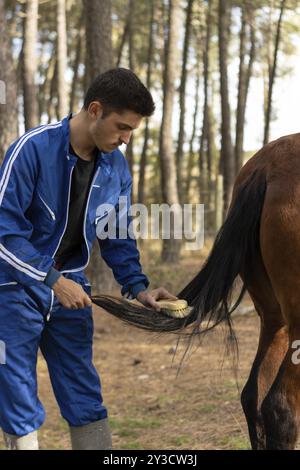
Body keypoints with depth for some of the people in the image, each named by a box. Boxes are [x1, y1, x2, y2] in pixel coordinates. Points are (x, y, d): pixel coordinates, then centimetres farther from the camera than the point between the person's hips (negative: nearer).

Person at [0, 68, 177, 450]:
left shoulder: (116, 167, -1)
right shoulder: (33, 149, -20)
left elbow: (117, 236, 11)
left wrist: (137, 287, -3)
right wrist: (53, 280, -23)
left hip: (70, 289, 5)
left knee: (86, 400, 8)